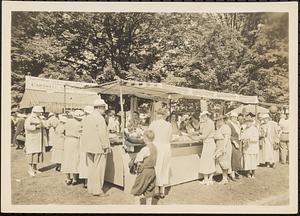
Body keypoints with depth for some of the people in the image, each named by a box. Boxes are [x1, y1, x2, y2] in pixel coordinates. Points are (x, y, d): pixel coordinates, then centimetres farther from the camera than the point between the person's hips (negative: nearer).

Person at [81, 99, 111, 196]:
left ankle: (90, 188, 25)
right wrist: (106, 146, -12)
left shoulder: (87, 118, 10)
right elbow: (102, 134, -20)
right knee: (98, 169, 1)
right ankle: (97, 190, 8)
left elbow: (84, 133, 13)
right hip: (99, 148, -8)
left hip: (89, 147, 8)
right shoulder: (100, 118, -16)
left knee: (91, 168, 15)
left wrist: (86, 146, 17)